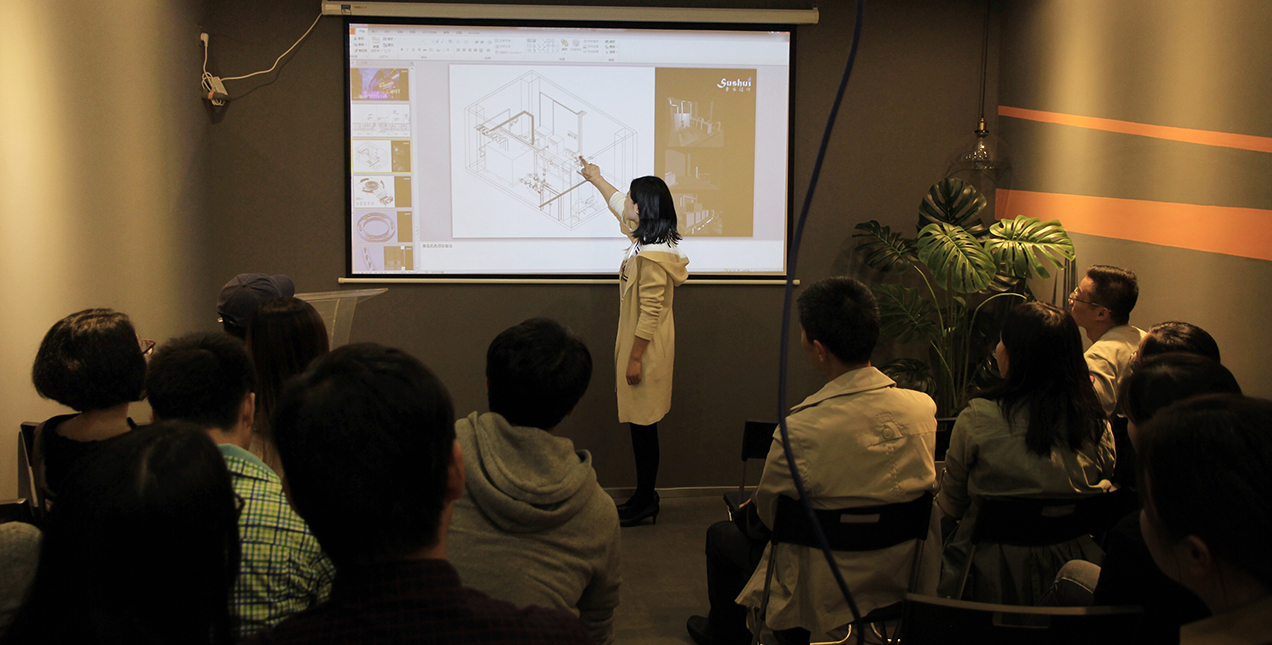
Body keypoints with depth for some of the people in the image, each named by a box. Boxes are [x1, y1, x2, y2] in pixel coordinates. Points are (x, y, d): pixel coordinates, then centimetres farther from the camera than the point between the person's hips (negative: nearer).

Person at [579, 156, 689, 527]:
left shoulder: (650, 257, -22)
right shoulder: (650, 241, 8)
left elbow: (649, 314, -23)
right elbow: (619, 205, 27)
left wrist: (635, 358, -18)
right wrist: (595, 178, 40)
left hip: (646, 351, -10)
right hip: (644, 346, 10)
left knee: (643, 425, -1)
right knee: (641, 425, 14)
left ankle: (644, 503, 10)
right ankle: (645, 496, 23)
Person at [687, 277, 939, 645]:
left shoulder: (801, 431, -31)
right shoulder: (923, 408, -15)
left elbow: (768, 514, -13)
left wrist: (750, 507, 12)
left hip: (825, 597, -6)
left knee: (721, 535, 20)